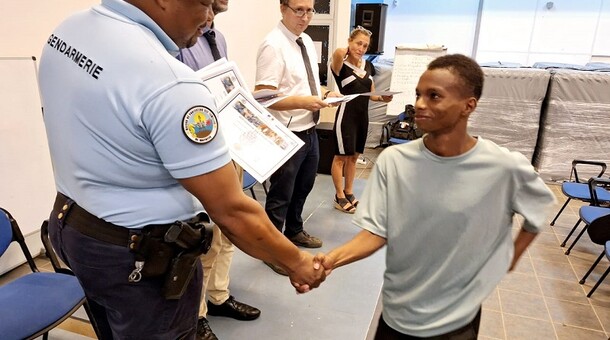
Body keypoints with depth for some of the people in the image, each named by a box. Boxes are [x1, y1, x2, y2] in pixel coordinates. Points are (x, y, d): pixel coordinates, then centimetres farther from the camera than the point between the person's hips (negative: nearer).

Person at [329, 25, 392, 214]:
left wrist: (382, 98, -5)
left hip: (363, 115, 7)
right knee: (341, 156, 3)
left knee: (354, 156, 15)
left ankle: (349, 193, 28)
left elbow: (371, 93, 16)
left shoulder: (368, 66, 9)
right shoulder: (340, 65, -11)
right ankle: (339, 196, 16)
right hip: (346, 115, -7)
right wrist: (346, 50, -12)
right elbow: (338, 52, -36)